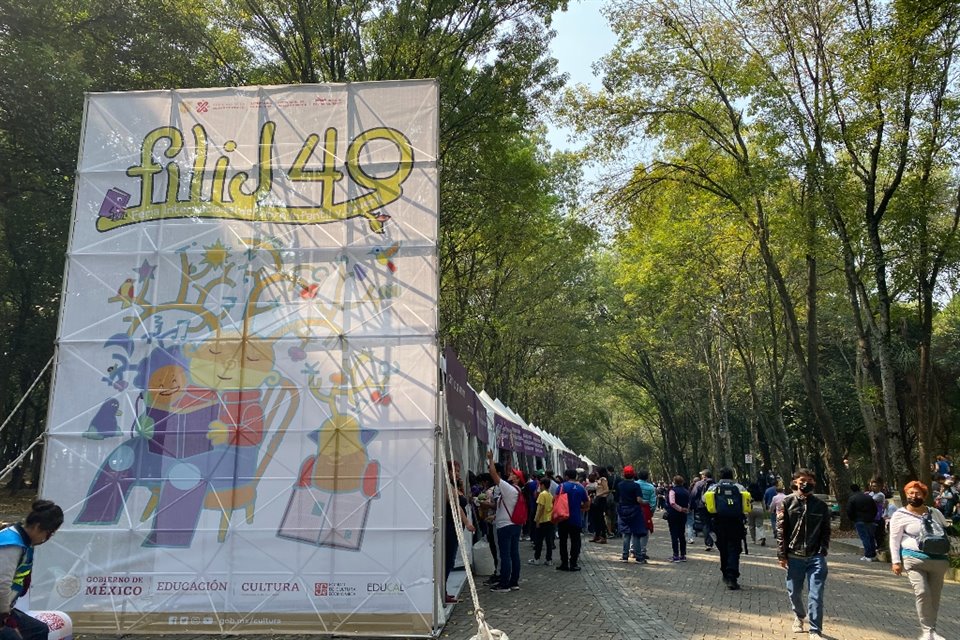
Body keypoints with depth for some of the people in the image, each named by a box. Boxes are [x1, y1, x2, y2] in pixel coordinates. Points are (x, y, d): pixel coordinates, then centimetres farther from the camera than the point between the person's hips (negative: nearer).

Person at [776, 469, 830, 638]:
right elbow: (781, 530, -2)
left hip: (815, 557, 0)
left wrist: (822, 552, -5)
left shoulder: (821, 505, 3)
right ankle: (799, 616, 41)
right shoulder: (787, 502, -2)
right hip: (794, 557, 0)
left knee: (816, 595, -4)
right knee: (794, 592, 13)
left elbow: (826, 531, 6)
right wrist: (781, 555, -5)